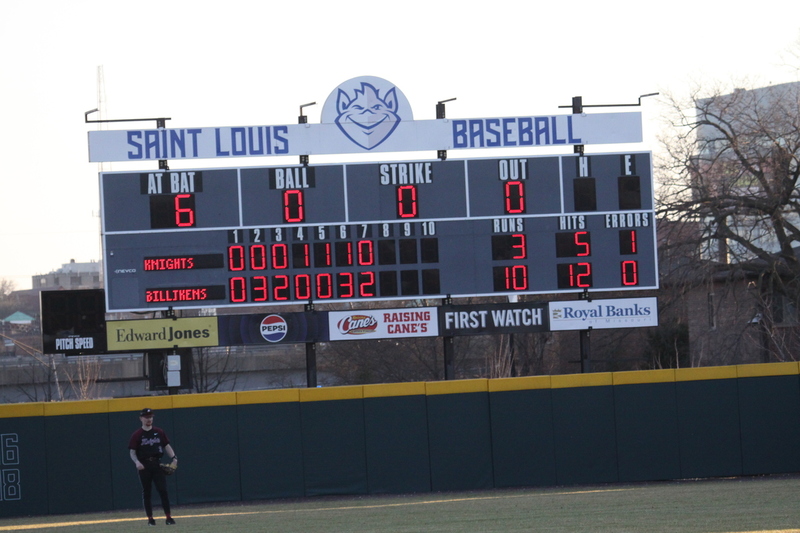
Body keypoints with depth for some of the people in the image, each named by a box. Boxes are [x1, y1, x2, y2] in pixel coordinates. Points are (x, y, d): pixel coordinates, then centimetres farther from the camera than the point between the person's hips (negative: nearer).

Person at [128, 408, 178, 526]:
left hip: (157, 464, 1)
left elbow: (167, 445, 10)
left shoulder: (159, 432, 10)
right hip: (144, 466, -1)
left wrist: (174, 457, -5)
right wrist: (137, 462, -20)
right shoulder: (137, 435, 2)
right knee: (146, 493, 3)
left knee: (163, 490, -7)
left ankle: (168, 517, -5)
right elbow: (132, 452, -1)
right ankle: (150, 519, 9)